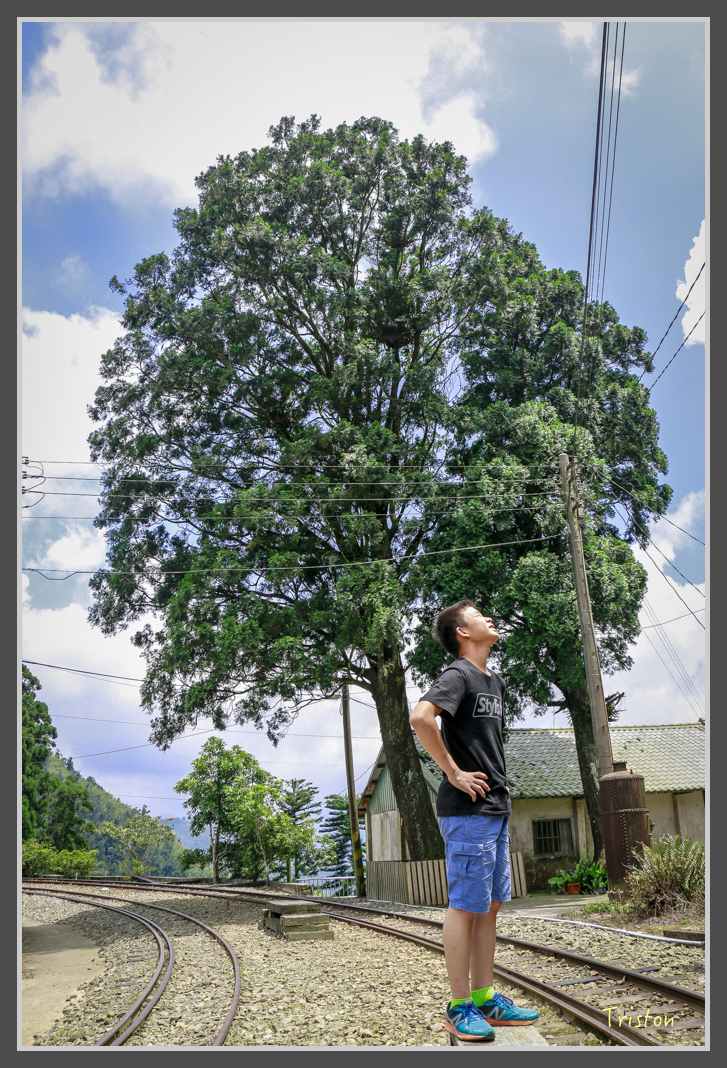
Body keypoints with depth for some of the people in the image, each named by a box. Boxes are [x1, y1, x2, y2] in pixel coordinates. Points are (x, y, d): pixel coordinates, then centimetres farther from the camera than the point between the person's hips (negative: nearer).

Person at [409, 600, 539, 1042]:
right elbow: (420, 716, -29)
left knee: (490, 906, 13)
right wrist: (453, 772, -21)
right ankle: (460, 1008, 10)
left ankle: (486, 999, 24)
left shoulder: (495, 681, 16)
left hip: (496, 809, 9)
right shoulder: (458, 675, -12)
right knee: (466, 906, -1)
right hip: (468, 811, -9)